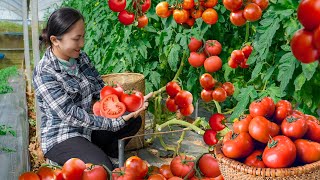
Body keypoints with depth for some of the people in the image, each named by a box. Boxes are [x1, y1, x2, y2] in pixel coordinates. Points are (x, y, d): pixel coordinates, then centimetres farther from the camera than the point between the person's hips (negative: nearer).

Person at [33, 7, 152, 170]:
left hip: (87, 128, 8)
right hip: (61, 138, -8)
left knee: (134, 120, 7)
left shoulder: (80, 57, 0)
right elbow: (72, 116, -25)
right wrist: (114, 123, -27)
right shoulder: (44, 74, -23)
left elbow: (100, 89, 0)